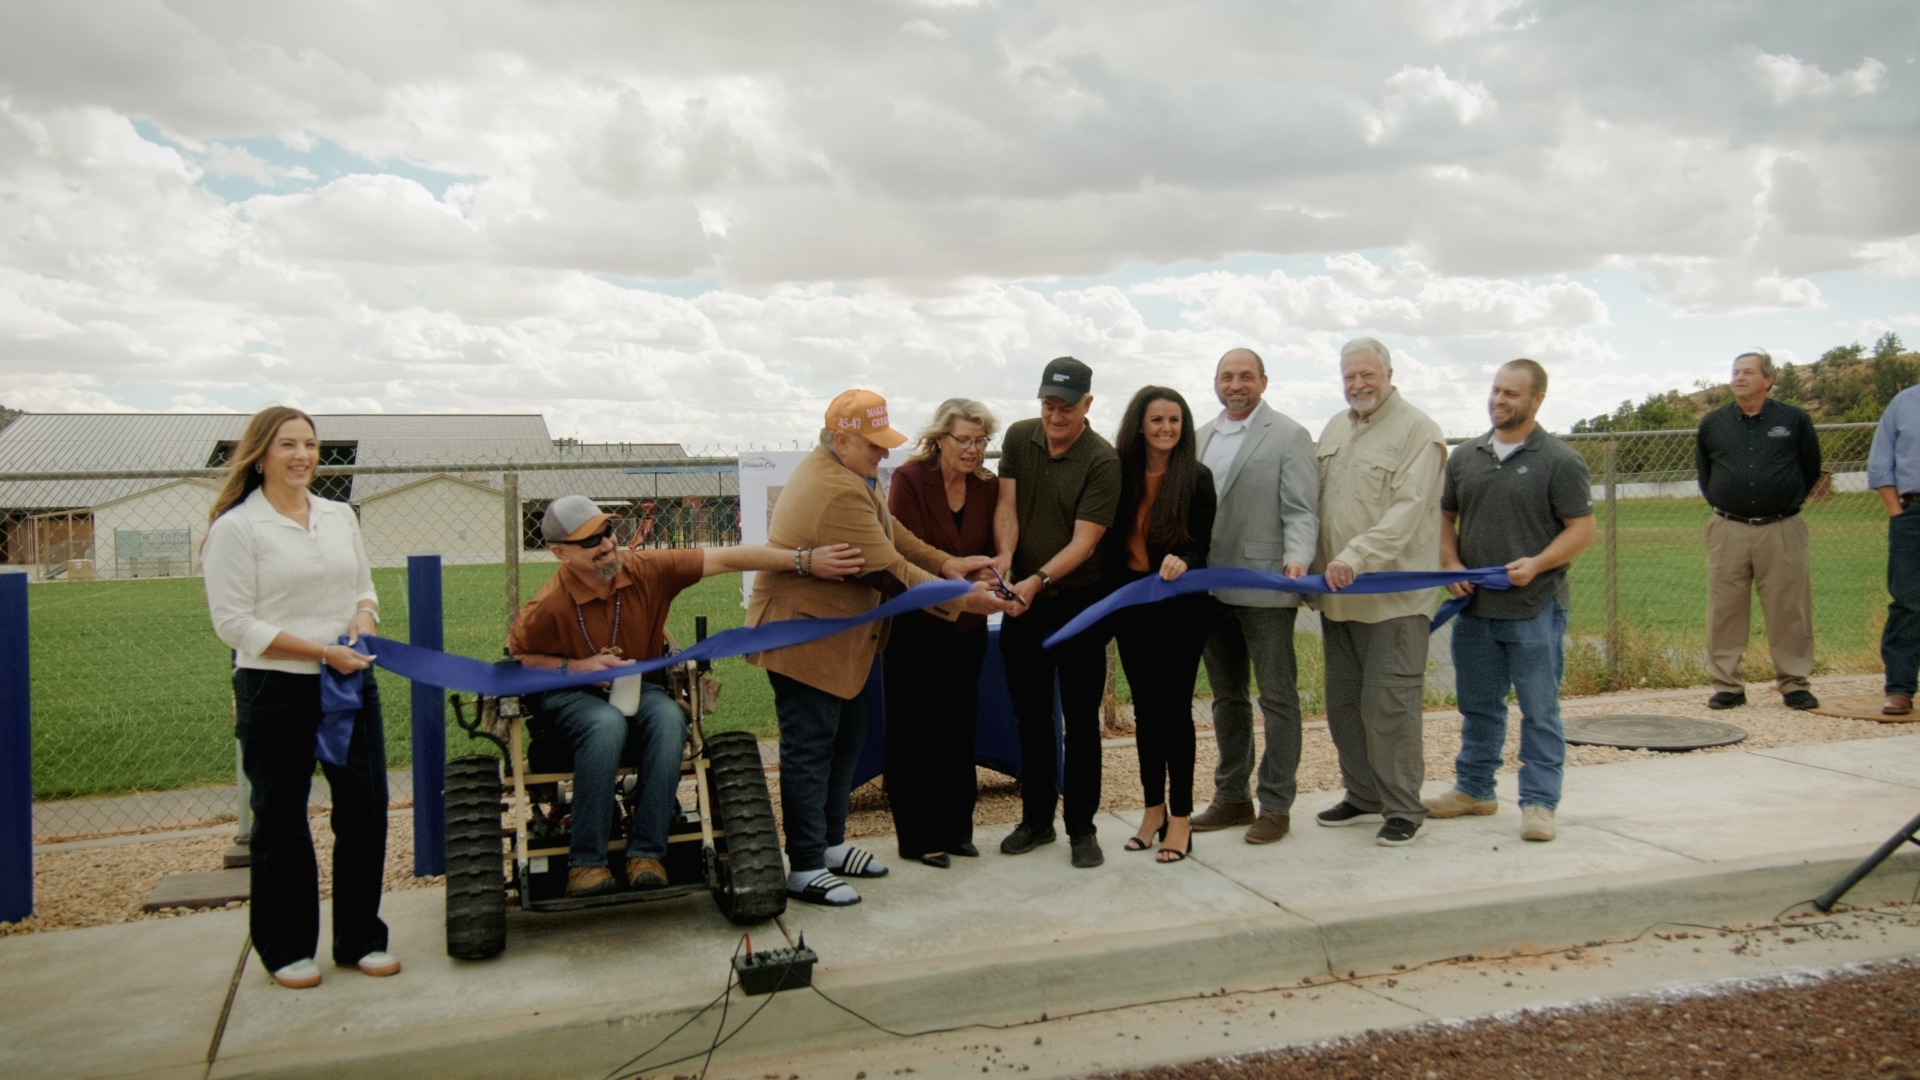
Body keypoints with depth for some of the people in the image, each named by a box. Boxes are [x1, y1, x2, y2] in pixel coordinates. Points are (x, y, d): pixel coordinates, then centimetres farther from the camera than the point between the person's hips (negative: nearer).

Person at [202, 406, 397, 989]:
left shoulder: (340, 516, 11)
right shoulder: (236, 527, -6)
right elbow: (234, 622, -11)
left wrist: (364, 617, -4)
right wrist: (321, 651, -18)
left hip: (352, 684, 5)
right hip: (275, 693, -5)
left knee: (366, 809, 6)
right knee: (281, 821, 7)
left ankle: (361, 938, 21)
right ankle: (286, 948, 22)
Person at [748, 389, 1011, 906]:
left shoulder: (845, 473, 7)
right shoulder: (838, 493, -28)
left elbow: (891, 532, 9)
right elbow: (891, 572, -25)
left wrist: (945, 563, -4)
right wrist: (960, 600, -18)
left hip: (838, 636, 11)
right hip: (805, 638, -11)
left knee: (846, 740, 18)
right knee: (810, 750, -3)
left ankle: (830, 843, 30)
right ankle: (805, 870, 6)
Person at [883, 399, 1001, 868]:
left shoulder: (988, 486, 2)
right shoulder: (909, 479, -12)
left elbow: (990, 549, 7)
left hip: (966, 627, 5)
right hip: (916, 625, -5)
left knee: (960, 728, 13)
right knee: (916, 731, 2)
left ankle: (955, 828, 26)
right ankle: (917, 837, 12)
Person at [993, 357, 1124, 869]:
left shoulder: (1103, 460, -14)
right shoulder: (1019, 438, 1)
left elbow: (1084, 540, -18)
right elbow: (1007, 504, -3)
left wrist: (1038, 579, -29)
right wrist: (1004, 556, -22)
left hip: (1078, 601, -4)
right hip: (1022, 600, 4)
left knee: (1081, 720, 2)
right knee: (1030, 716, 13)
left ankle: (1082, 828, 13)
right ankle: (1036, 819, 26)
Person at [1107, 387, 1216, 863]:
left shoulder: (1197, 477, -5)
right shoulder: (1121, 473, 1)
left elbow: (1200, 544, -6)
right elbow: (1110, 540, 5)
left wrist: (1182, 560, -27)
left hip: (1181, 604, -3)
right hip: (1131, 602, 3)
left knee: (1173, 705, -2)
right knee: (1145, 705, 10)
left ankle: (1181, 817, 8)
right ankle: (1153, 809, 22)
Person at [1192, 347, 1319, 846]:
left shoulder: (1289, 436, -5)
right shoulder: (1202, 437, 12)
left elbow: (1301, 511, -11)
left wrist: (1297, 558, -26)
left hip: (1264, 587, -6)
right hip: (1211, 588, 6)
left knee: (1277, 698, 3)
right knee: (1227, 697, 15)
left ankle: (1276, 805, 12)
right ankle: (1232, 797, 26)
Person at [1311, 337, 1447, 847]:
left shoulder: (1417, 431, -7)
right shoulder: (1334, 429, 15)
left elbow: (1408, 509, -18)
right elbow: (1313, 501, 17)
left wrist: (1357, 556, -27)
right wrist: (1308, 560, 5)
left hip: (1393, 596, -7)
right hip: (1338, 595, 7)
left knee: (1388, 704, -5)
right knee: (1343, 702, 13)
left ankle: (1403, 809, 8)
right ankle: (1364, 797, 27)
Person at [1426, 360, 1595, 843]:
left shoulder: (1559, 461, -5)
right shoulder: (1465, 456, 9)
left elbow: (1582, 529, -6)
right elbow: (1445, 517, 16)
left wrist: (1536, 564, -19)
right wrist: (1450, 563, 0)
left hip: (1535, 608, -5)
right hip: (1474, 605, 5)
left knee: (1539, 710, 2)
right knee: (1478, 706, 15)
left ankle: (1539, 802, 9)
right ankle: (1474, 789, 27)